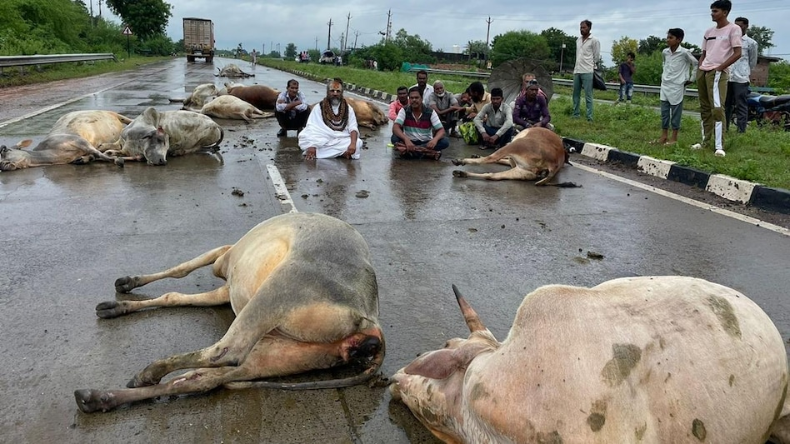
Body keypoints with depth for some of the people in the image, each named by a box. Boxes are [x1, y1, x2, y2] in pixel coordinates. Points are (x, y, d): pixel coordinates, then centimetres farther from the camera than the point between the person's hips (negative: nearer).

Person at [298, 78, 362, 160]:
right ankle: (342, 152, -22)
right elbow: (312, 128, -9)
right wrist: (312, 146, -27)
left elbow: (353, 128, -2)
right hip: (323, 141, -1)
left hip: (342, 141, 1)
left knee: (358, 143, -29)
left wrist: (353, 143, -24)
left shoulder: (348, 108, 7)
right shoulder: (318, 107, 1)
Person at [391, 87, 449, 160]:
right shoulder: (404, 111, -7)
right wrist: (406, 139, -40)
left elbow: (441, 130, -11)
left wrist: (435, 139, -36)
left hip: (426, 143, 1)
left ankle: (408, 150, -34)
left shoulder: (430, 112, -7)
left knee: (445, 141, -26)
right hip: (409, 142, -1)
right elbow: (395, 127, -20)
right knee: (394, 138, -28)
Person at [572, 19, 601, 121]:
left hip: (587, 72, -6)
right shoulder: (578, 40, 14)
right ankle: (575, 115, 18)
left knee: (588, 96, -8)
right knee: (576, 94, 10)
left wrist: (591, 66, 1)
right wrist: (576, 67, 14)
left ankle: (589, 118, -7)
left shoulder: (594, 41, -4)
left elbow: (596, 57, -1)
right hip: (577, 71, 7)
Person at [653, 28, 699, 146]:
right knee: (664, 112, 7)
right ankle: (663, 137, 13)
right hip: (665, 86, 6)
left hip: (677, 87, -5)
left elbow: (696, 64, -2)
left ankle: (674, 137, 7)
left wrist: (691, 79, -1)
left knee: (676, 113, 1)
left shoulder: (684, 52, -11)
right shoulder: (664, 52, 5)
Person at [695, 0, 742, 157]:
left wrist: (719, 68, -13)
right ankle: (706, 142, 15)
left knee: (717, 108, -15)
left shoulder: (733, 29, -2)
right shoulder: (709, 32, 18)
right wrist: (700, 69, 8)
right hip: (703, 72, 7)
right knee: (705, 108, 9)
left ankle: (719, 146, -16)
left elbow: (737, 53, -9)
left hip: (718, 73, -7)